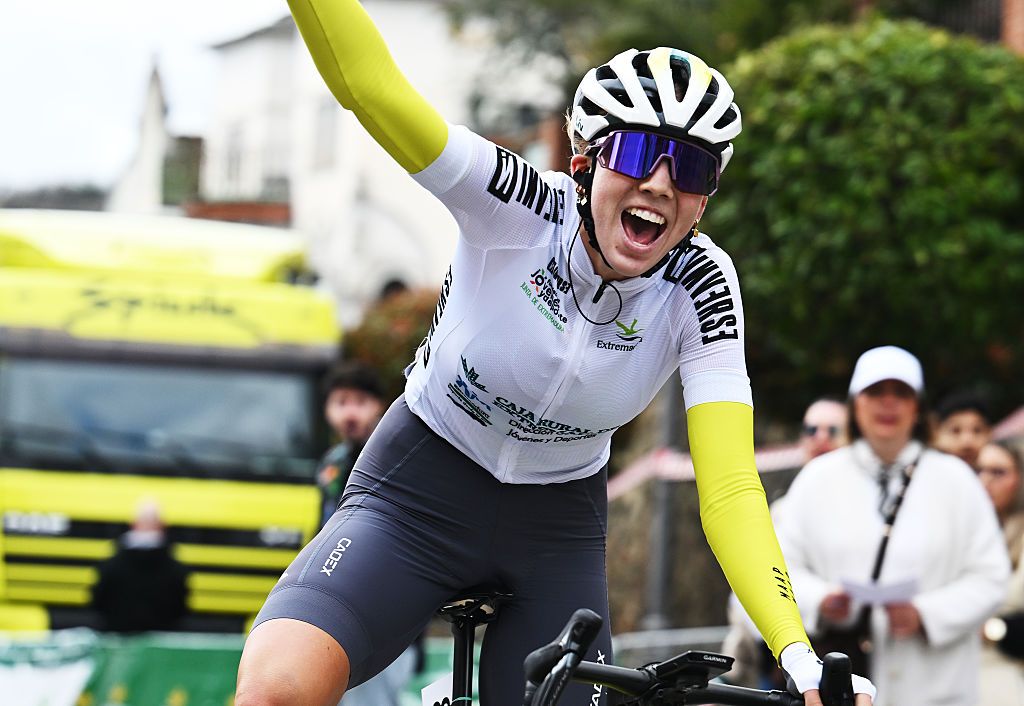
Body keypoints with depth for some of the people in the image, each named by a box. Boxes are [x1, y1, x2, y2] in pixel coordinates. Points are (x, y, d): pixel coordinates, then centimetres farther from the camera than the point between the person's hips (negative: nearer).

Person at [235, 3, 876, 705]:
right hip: (420, 495, -3)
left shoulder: (702, 289, -16)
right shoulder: (518, 206, -21)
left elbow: (729, 490, -23)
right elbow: (368, 82, -33)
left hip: (557, 534, 3)